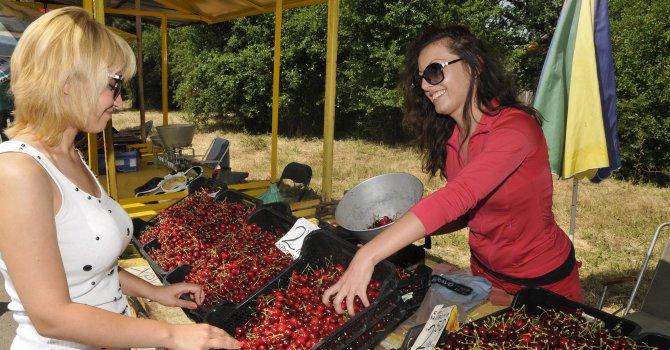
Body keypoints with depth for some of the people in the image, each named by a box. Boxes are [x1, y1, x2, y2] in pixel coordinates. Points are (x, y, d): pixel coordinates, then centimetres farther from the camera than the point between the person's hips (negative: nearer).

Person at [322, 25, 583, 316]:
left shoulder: (516, 127, -27)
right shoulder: (449, 139, -3)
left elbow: (457, 197, -39)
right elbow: (464, 213, 1)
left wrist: (367, 256, -45)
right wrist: (403, 230, -14)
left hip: (542, 281, -6)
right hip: (484, 272, 6)